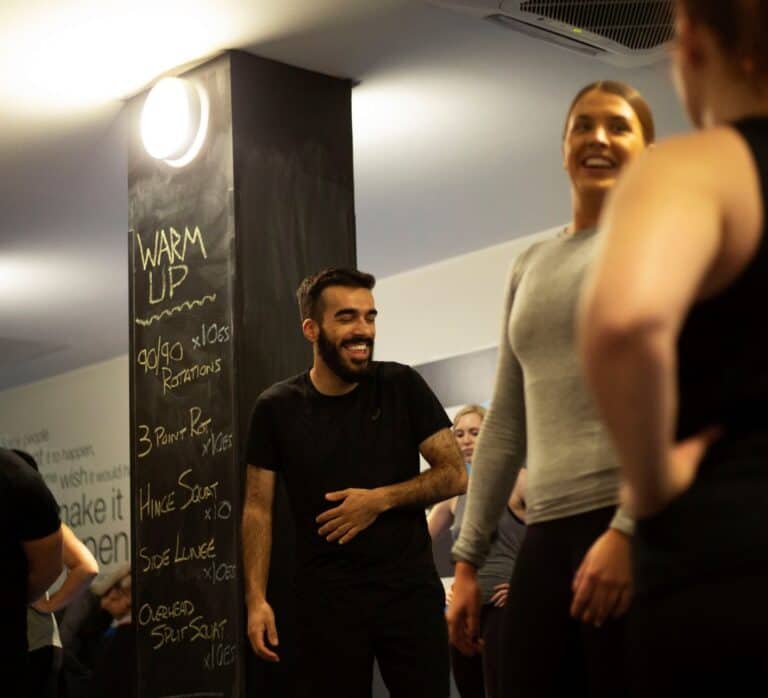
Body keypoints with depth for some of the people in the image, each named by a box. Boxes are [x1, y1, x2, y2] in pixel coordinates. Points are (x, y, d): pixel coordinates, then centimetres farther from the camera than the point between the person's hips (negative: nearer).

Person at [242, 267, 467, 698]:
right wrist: (256, 599, -7)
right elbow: (258, 508, 2)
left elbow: (455, 475, 0)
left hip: (411, 586, 0)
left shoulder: (402, 387, 0)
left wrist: (380, 500, -13)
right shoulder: (277, 408, 0)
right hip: (329, 596, 0)